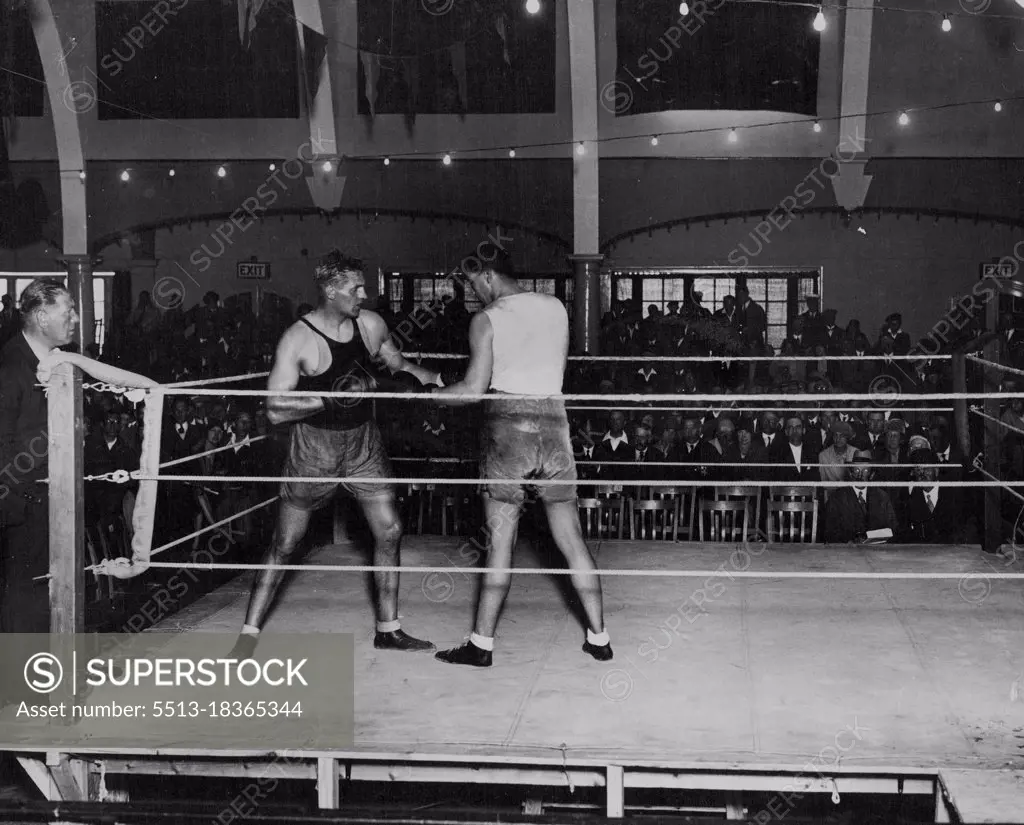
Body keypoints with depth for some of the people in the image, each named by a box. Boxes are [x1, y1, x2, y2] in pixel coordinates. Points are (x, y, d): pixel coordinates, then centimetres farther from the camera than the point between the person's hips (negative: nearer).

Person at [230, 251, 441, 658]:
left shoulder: (370, 324, -2)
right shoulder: (298, 339, -19)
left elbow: (401, 369, 16)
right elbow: (275, 410, -23)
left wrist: (443, 379, 6)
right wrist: (332, 397, -31)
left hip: (363, 443, 5)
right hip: (314, 447, -5)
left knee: (389, 532, 4)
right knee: (284, 544, 1)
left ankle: (388, 628, 19)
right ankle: (249, 632, 14)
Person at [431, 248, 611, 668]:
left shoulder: (487, 319, -3)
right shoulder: (555, 307, 10)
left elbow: (474, 388, -8)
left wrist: (433, 393, 7)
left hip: (507, 424, -4)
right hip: (553, 422, 4)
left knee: (499, 541, 1)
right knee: (571, 537, 10)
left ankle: (482, 643, 6)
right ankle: (599, 637, 14)